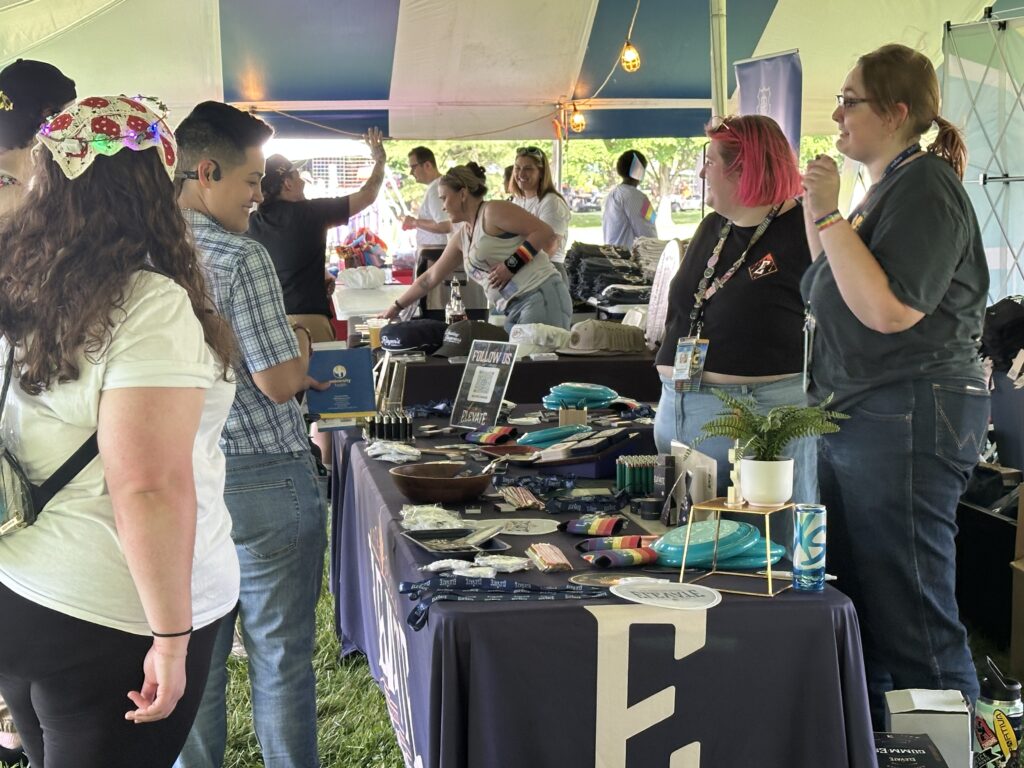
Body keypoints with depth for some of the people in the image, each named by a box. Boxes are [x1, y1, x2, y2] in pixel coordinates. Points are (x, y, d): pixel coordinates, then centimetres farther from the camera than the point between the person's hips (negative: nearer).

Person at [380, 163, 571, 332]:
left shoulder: (494, 211, -4)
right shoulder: (461, 236, 21)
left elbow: (546, 233, -11)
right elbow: (430, 277, 29)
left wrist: (511, 264, -16)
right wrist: (396, 307, 32)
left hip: (541, 298, -8)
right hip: (514, 311, 8)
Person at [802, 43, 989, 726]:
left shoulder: (925, 185, -14)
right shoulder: (889, 185, 17)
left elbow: (888, 309, -25)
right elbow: (840, 298, 22)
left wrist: (830, 215, -19)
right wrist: (817, 212, 13)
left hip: (909, 423, -11)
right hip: (858, 417, 11)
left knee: (911, 620, -5)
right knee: (858, 605, 16)